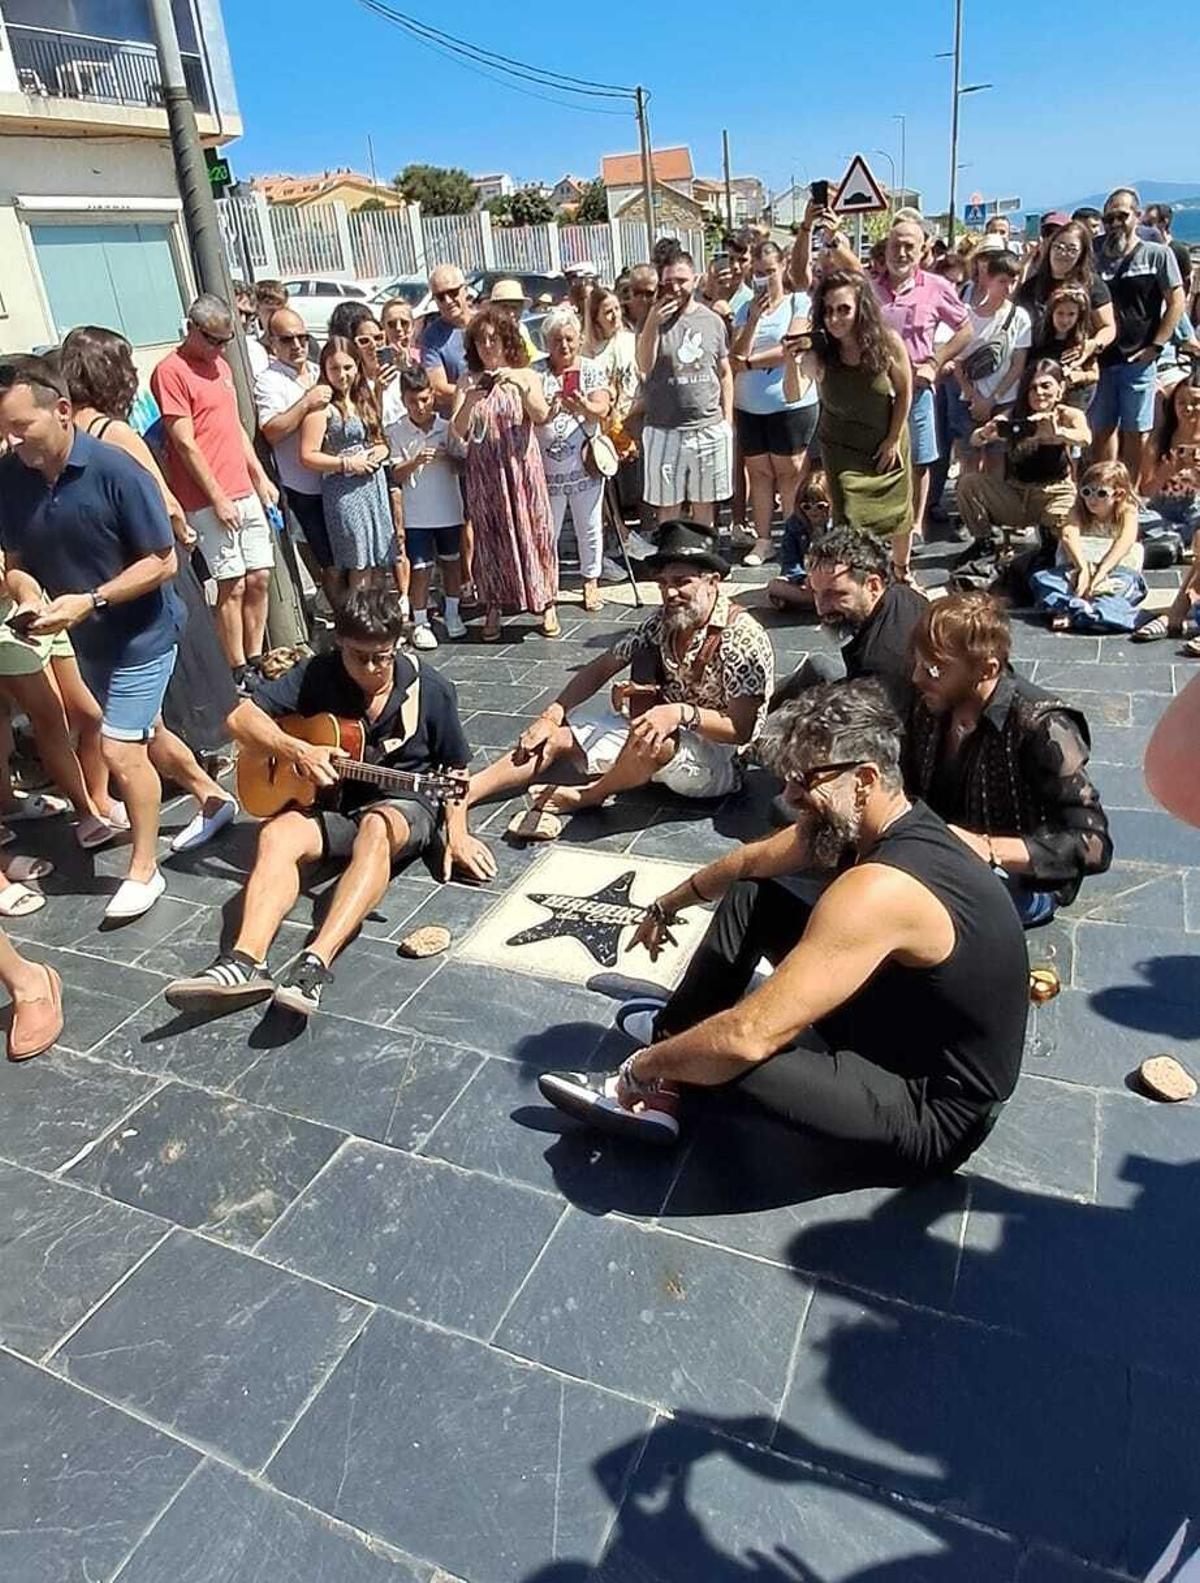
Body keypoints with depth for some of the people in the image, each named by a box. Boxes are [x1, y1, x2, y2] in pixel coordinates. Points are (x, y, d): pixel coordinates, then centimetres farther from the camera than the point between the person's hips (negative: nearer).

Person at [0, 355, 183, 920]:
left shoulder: (115, 471, -23)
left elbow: (162, 561, -19)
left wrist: (90, 601, -26)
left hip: (141, 633, -6)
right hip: (87, 637, 6)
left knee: (121, 751, -8)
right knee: (142, 735, 19)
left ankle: (144, 869, 9)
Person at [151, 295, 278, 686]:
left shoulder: (220, 365, 17)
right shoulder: (171, 371, -9)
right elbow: (185, 443, -13)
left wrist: (260, 478, 17)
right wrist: (218, 499, -14)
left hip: (245, 493, 8)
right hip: (209, 501, -8)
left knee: (259, 577, 8)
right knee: (232, 585, -5)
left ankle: (255, 661, 20)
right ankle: (238, 673, 5)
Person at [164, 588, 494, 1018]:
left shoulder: (431, 691, -2)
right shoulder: (318, 675, -1)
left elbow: (455, 770, 6)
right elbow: (241, 718, -5)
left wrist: (457, 832, -7)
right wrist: (297, 751, -20)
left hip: (403, 807, -2)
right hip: (332, 805, 3)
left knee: (375, 828, -39)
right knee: (277, 834, -29)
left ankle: (315, 964, -55)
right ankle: (244, 962, -49)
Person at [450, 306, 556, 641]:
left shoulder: (526, 376, 5)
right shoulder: (468, 382, 6)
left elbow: (541, 416, -12)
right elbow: (458, 431, -2)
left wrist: (520, 387, -26)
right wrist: (469, 402, -19)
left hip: (520, 466, -1)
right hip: (483, 471, 1)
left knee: (532, 529, 1)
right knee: (489, 533, 4)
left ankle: (547, 605, 8)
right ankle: (493, 608, 11)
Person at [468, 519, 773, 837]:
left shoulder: (742, 638, -19)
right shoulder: (663, 622, 1)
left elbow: (742, 730, -23)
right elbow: (600, 669, 5)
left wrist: (682, 713, -39)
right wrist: (549, 717, -5)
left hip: (719, 760, -7)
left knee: (654, 741, -38)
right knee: (554, 737, -4)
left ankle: (586, 796, -9)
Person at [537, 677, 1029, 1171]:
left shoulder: (879, 890, -36)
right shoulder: (880, 820, -5)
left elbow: (748, 1038, -38)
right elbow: (753, 860, 13)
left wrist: (645, 1066, -21)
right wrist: (669, 905, 26)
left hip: (933, 1115, -9)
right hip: (896, 1022, 9)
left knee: (725, 1049, -31)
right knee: (749, 896, 10)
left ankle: (658, 1088, 4)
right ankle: (674, 1028, 25)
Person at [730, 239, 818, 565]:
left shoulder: (799, 302, 0)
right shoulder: (744, 310, 10)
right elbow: (737, 356, 0)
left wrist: (749, 362, -4)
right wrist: (754, 318, -10)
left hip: (792, 402, -4)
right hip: (749, 406, 4)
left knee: (791, 473, -1)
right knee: (758, 471, 8)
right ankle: (762, 540, 15)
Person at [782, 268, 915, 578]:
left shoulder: (888, 343, -21)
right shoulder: (818, 350, -23)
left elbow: (904, 392, -9)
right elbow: (794, 395, -37)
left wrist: (893, 439, -7)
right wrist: (793, 362, -55)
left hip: (887, 443, 1)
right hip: (841, 448, -1)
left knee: (898, 512, 16)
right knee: (849, 520, -8)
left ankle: (901, 568, 43)